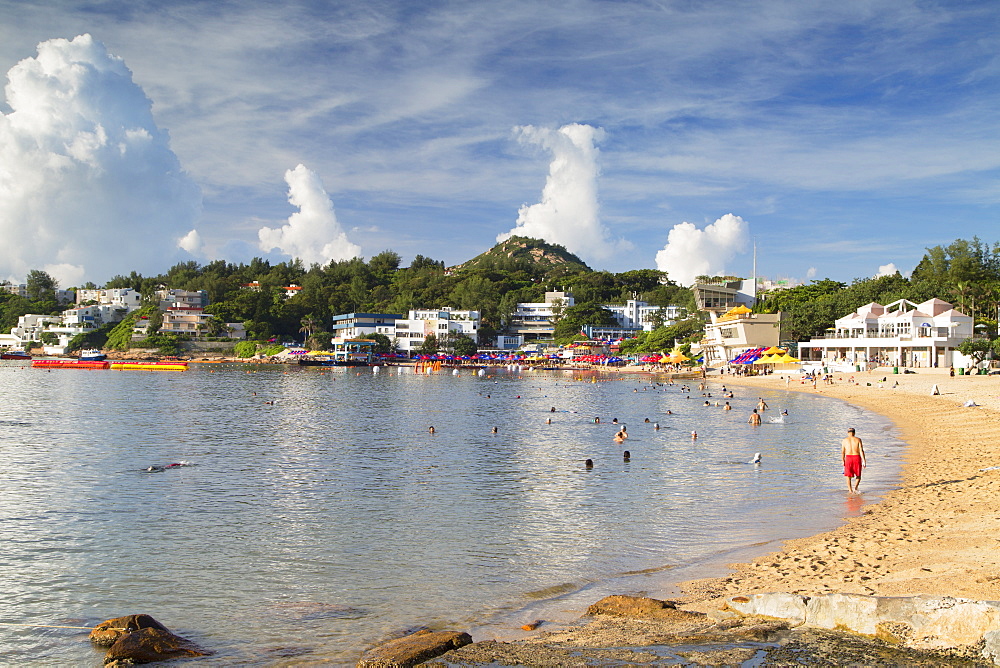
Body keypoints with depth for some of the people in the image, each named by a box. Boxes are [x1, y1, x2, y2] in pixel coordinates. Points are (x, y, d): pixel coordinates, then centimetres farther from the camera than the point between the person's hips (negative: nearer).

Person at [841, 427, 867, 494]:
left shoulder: (844, 440, 4)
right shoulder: (858, 440, 1)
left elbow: (842, 452, 3)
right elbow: (861, 451, -6)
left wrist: (843, 461, 12)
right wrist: (864, 461, -5)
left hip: (848, 458, 0)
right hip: (857, 458, 0)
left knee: (848, 476, 9)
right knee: (858, 475, 16)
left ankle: (850, 491, 3)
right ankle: (855, 488, -3)